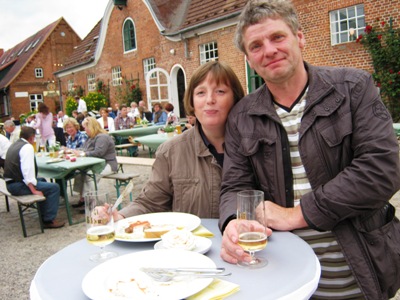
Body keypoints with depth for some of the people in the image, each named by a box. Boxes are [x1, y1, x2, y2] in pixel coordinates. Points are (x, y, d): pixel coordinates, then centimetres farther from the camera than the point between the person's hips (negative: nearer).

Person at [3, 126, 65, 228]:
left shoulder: (14, 145, 16)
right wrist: (34, 190, -25)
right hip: (18, 186, -10)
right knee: (54, 187, -10)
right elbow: (27, 170, -24)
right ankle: (49, 220, -7)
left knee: (42, 180, 29)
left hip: (10, 183, 11)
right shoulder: (27, 147, -14)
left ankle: (43, 215, 32)